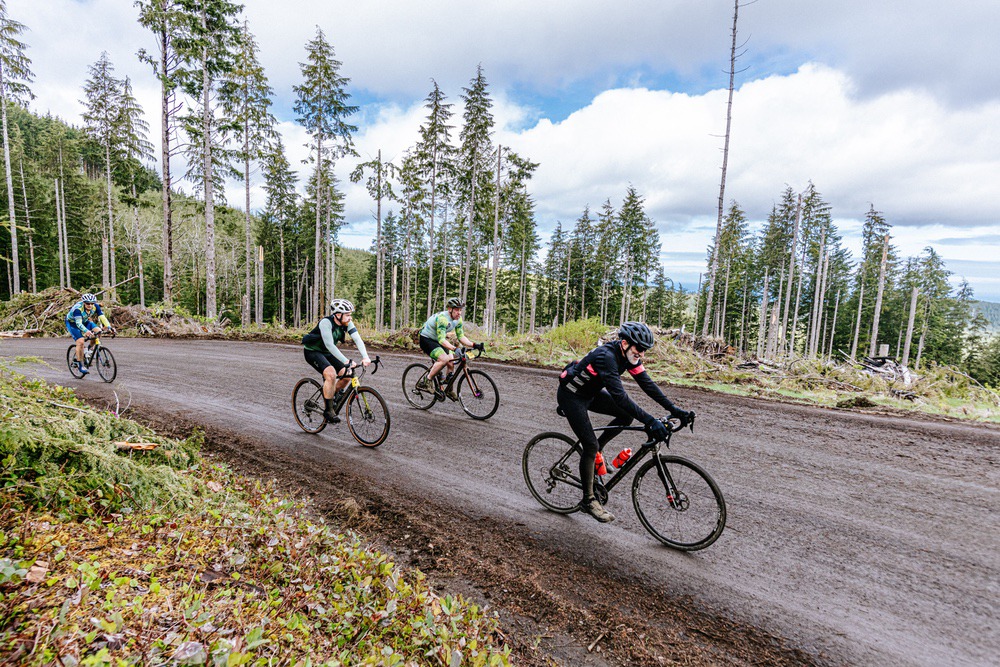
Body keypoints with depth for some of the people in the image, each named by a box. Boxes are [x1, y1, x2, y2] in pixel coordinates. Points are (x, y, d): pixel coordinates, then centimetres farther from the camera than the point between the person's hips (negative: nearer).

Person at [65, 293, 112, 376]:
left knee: (98, 331, -19)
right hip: (72, 322, -5)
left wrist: (109, 327, -43)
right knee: (81, 341, -21)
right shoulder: (78, 308, -35)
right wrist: (86, 331, -61)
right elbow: (78, 323, -44)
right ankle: (80, 365, -11)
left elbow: (102, 317, -28)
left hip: (84, 321, 5)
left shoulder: (95, 306, -22)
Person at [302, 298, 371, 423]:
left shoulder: (347, 323, -12)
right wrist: (346, 361, -47)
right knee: (331, 374, -28)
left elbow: (357, 339, -23)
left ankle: (332, 397, 19)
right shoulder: (326, 323, -30)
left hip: (327, 352, 7)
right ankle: (329, 411, -16)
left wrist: (365, 357, -40)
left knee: (347, 374, -8)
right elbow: (330, 345, -39)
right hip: (312, 351, -7)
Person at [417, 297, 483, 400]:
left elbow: (461, 336, -3)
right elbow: (441, 339, -38)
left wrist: (474, 345, -17)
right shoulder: (442, 318, -32)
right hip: (426, 339, -8)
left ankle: (449, 389, 15)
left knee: (451, 362, -3)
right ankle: (424, 382, -14)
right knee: (443, 359, -28)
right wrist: (455, 349, -52)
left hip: (437, 340, 8)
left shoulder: (458, 319, -7)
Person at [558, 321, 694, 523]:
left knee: (628, 414, -4)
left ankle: (594, 451, 11)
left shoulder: (629, 356, -8)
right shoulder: (606, 357, -34)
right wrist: (650, 421, -44)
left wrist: (674, 409, -14)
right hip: (571, 395, -8)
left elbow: (647, 383, -7)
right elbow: (619, 396, -41)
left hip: (590, 392, 8)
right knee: (591, 445, -12)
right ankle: (588, 500, 3)